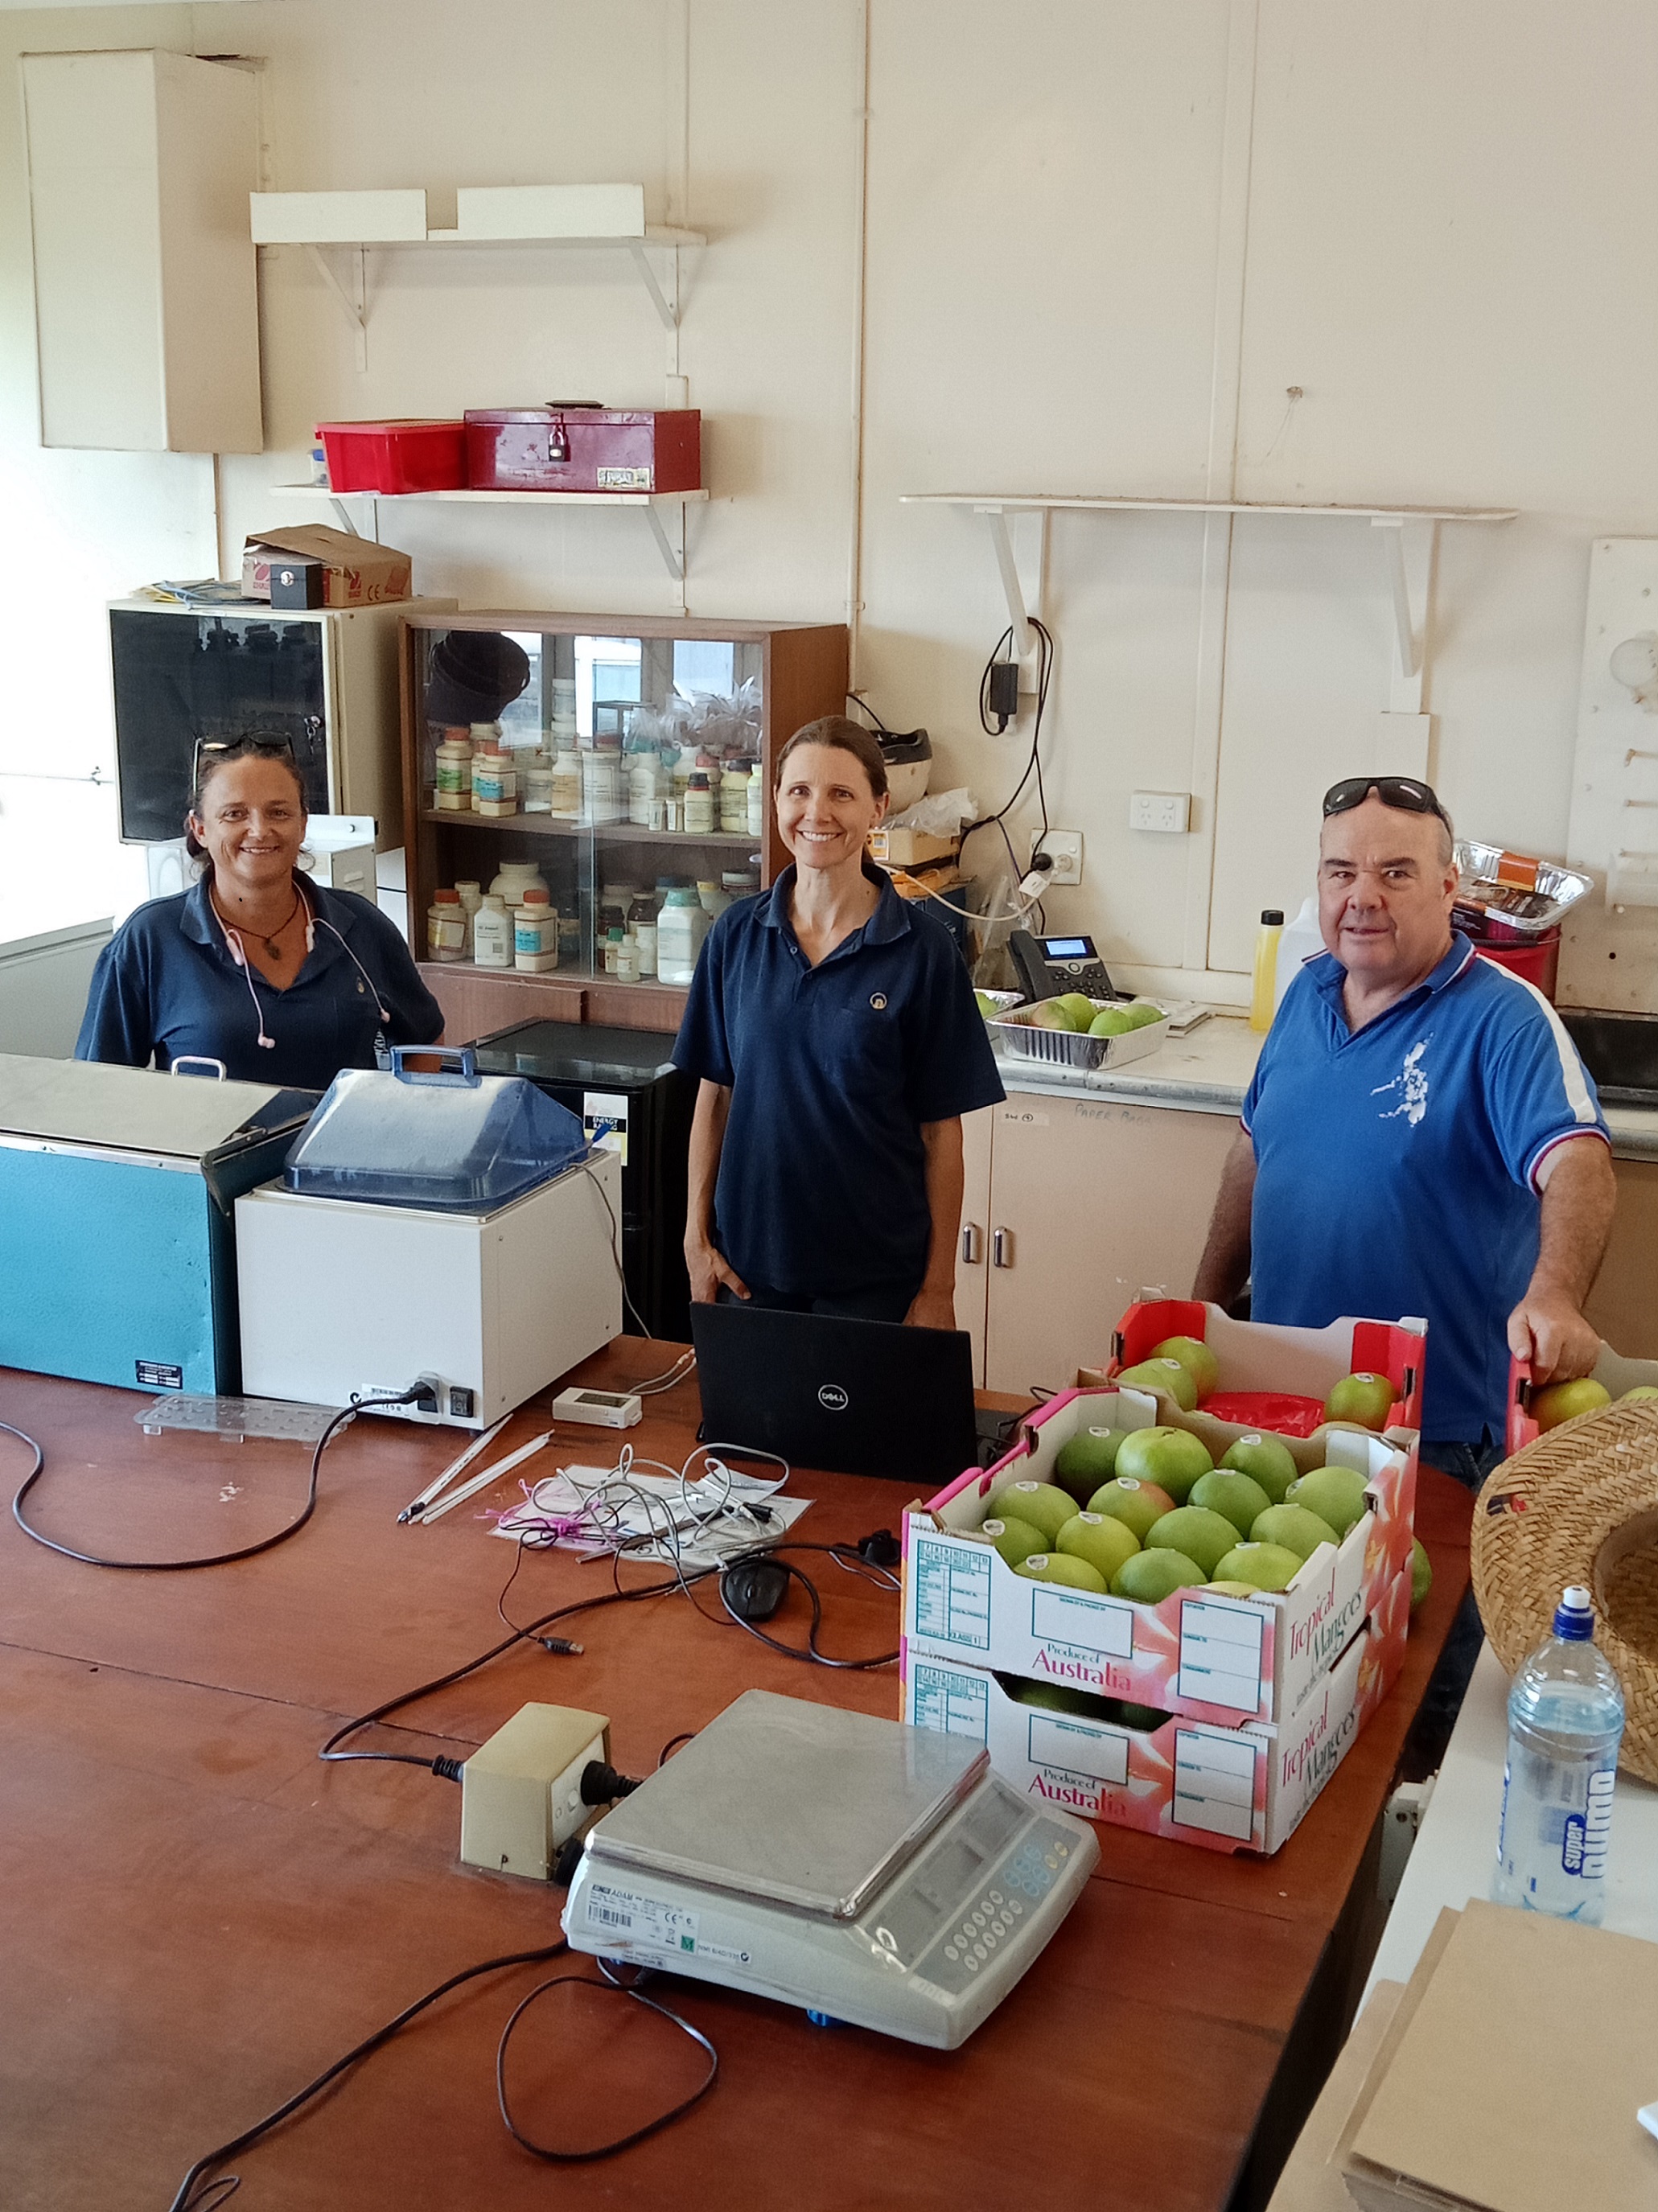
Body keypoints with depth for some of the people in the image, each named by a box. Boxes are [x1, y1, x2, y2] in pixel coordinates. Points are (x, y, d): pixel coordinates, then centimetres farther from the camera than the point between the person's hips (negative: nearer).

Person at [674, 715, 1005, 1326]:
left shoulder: (923, 951, -9)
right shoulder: (736, 935, 0)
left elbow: (940, 1131, -6)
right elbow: (714, 1094, 6)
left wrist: (938, 1287, -6)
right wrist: (697, 1237, 3)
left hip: (875, 1275, -2)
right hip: (751, 1260, 3)